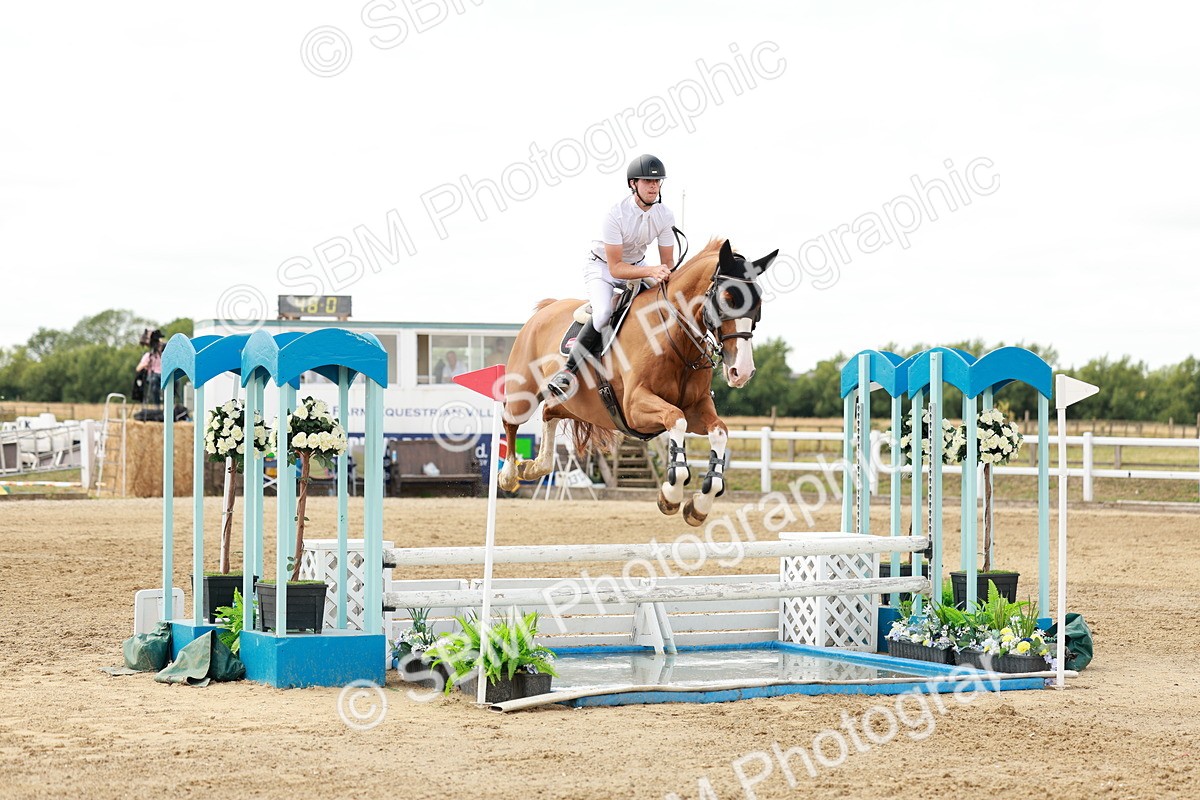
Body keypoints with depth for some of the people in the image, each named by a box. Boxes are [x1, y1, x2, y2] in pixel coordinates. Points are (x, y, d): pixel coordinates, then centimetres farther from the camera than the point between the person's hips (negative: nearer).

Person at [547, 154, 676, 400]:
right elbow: (615, 268, -30)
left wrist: (663, 276, -27)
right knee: (604, 313, -32)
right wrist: (651, 271, -43)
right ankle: (569, 371, -24)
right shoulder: (616, 215, -29)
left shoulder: (665, 216, -13)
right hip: (601, 267, -6)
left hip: (638, 265, 6)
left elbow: (667, 264, -5)